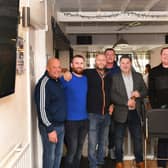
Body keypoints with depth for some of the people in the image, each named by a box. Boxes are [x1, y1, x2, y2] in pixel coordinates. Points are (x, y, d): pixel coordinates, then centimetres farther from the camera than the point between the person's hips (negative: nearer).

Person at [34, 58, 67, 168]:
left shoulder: (58, 81, 8)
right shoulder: (44, 83, -17)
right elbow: (42, 109, -20)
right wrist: (50, 129, -20)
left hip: (61, 125, 8)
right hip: (50, 126, -8)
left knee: (58, 154, 18)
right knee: (50, 156, 4)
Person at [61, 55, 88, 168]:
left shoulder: (86, 79, 8)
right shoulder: (66, 78, -9)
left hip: (85, 119, 5)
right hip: (71, 120, -5)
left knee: (79, 148, 16)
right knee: (72, 149, -1)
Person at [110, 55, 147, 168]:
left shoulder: (138, 76, 7)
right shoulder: (114, 77, -3)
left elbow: (145, 91, 9)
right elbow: (112, 95, -10)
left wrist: (139, 94, -13)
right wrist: (126, 102, -18)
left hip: (135, 112, 3)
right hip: (121, 113, -3)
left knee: (138, 138, 12)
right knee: (119, 139, 7)